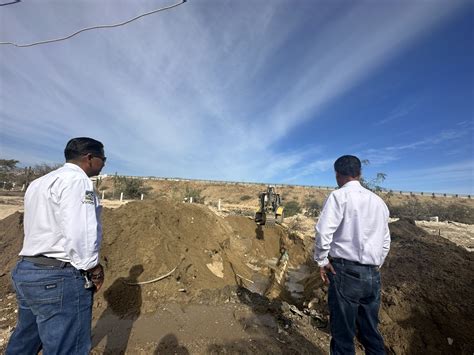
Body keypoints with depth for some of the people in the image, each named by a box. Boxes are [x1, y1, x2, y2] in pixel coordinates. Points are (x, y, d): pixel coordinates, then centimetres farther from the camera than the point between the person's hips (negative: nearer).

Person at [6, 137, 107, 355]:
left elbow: (41, 226, 17)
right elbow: (78, 233, -25)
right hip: (59, 278, -10)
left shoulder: (38, 182, 16)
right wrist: (92, 268, -12)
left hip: (25, 270, 10)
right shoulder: (76, 180, -16)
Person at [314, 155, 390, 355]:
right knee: (371, 333, 19)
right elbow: (385, 241, 16)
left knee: (343, 334, 7)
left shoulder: (339, 195, -9)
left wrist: (321, 260, -7)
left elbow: (323, 231, -20)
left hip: (345, 271, -6)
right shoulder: (378, 201, 11)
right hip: (372, 274, 6)